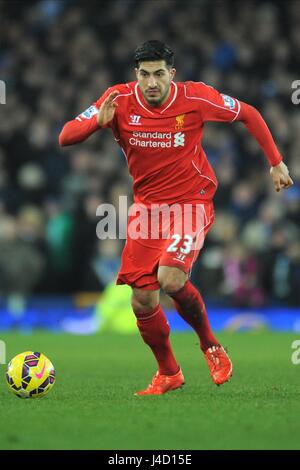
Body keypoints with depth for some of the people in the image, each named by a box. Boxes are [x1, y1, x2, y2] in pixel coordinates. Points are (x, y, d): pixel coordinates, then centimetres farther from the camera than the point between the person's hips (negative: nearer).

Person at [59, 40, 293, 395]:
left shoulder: (195, 97, -13)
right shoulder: (120, 100, -10)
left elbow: (248, 114, 2)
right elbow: (65, 137, -12)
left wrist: (276, 163, 2)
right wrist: (98, 121, -31)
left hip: (191, 202, -3)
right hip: (146, 204, 3)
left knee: (170, 278, -26)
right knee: (142, 302, -3)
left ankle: (210, 344, 2)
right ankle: (168, 374, 22)